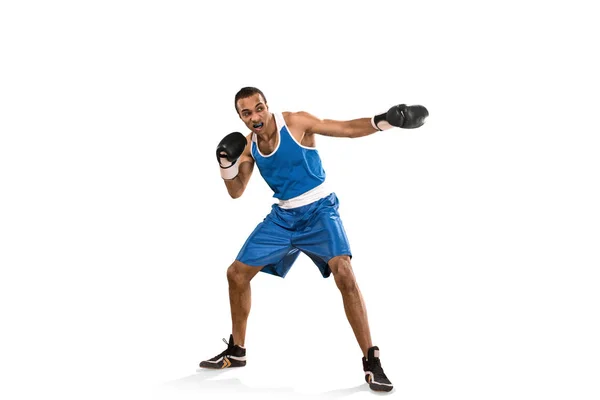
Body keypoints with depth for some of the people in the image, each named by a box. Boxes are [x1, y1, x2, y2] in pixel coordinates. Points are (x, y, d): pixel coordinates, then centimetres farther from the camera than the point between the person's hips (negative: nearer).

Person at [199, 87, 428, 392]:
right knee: (237, 273, 6)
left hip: (319, 210, -6)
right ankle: (236, 352, 25)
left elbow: (348, 129, -16)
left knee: (343, 272, -27)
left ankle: (371, 362, -19)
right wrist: (227, 163, -11)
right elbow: (236, 192, 8)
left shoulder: (296, 122, -15)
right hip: (283, 215, 6)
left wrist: (384, 121, -32)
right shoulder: (248, 145, 0)